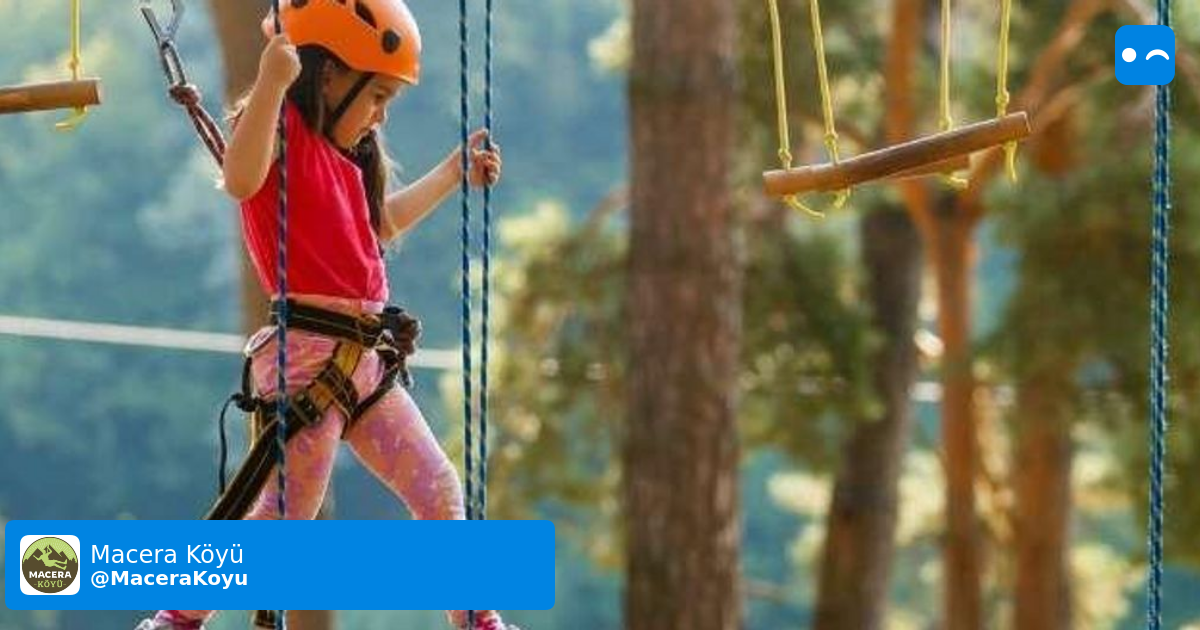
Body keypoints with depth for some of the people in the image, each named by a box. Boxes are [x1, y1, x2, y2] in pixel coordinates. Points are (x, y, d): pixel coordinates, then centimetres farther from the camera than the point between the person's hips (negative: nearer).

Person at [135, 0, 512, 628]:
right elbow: (241, 180, -34)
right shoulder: (282, 126, -10)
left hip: (363, 359, 9)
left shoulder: (342, 152, 18)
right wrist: (271, 83, -42)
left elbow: (383, 222, 36)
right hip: (309, 355, -9)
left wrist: (456, 172, 37)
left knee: (439, 491, 11)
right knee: (282, 516, -6)